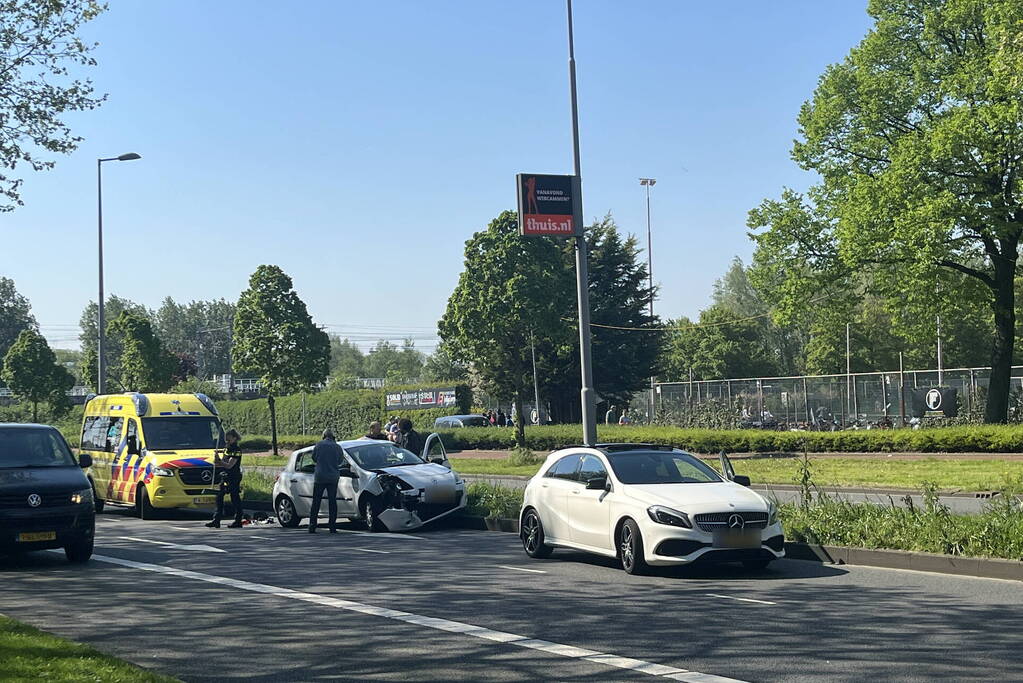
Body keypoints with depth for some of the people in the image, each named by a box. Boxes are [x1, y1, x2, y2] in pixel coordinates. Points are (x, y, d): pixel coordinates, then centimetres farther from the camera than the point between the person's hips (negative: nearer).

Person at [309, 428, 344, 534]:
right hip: (333, 477, 1)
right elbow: (341, 460, 12)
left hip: (319, 477, -1)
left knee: (316, 502, 4)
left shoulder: (318, 445, -2)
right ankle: (333, 527, 3)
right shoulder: (337, 447, 0)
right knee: (332, 502, 6)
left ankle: (312, 527, 0)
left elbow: (314, 458, 11)